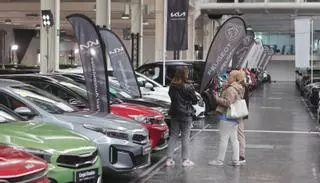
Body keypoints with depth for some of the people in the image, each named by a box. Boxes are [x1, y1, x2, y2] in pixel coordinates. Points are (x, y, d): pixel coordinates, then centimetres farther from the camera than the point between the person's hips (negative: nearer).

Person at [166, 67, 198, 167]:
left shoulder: (172, 86, 1)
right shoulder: (188, 87, -15)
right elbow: (195, 100, -8)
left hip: (174, 114, 5)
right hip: (186, 114, -5)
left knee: (173, 136, 10)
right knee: (185, 137, 3)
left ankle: (169, 159, 7)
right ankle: (185, 160, 8)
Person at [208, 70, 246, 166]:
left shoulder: (231, 89, -17)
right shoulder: (239, 89, 15)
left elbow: (228, 102, -23)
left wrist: (217, 98, -14)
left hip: (227, 116, -10)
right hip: (235, 117, 10)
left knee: (224, 139, -3)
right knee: (234, 139, 12)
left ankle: (220, 160, 3)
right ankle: (236, 160, 15)